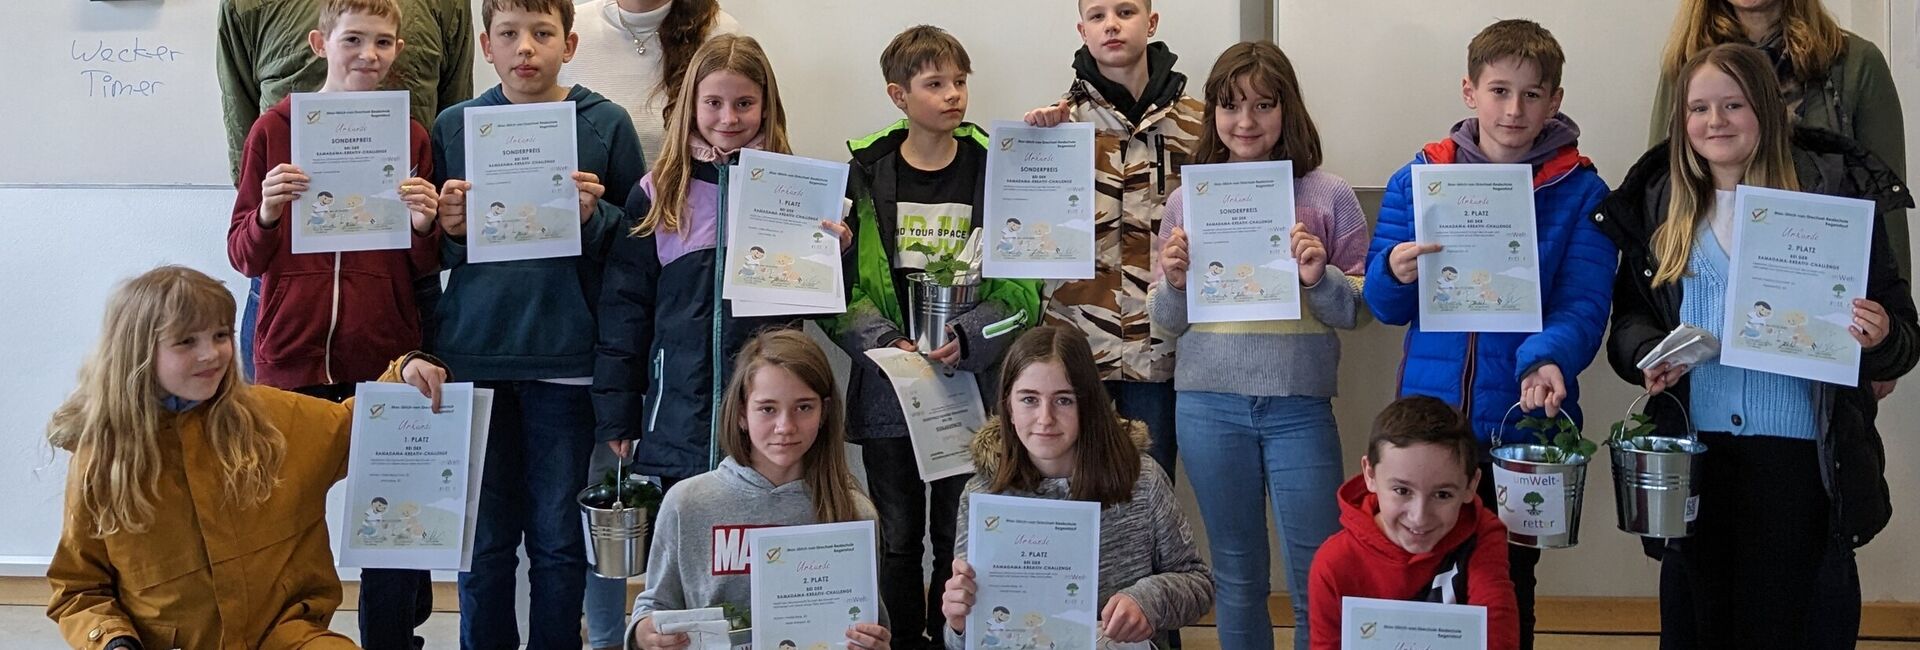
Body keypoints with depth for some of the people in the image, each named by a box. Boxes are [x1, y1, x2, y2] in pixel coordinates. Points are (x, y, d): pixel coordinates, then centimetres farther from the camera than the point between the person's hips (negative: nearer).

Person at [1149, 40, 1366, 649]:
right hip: (1209, 405, 2)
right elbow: (1168, 325, 10)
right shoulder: (1186, 200, 6)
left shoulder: (1329, 196, 0)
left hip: (1299, 408, -2)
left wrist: (1320, 279, -17)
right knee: (1237, 576, 14)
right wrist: (1175, 284, -10)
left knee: (1318, 580, 3)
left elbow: (1358, 312, 1)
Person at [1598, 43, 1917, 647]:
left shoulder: (1836, 191, -1)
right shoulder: (1660, 204, 8)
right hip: (1695, 453, 3)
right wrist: (1645, 352, -9)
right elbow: (1629, 315, 12)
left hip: (1803, 455, -3)